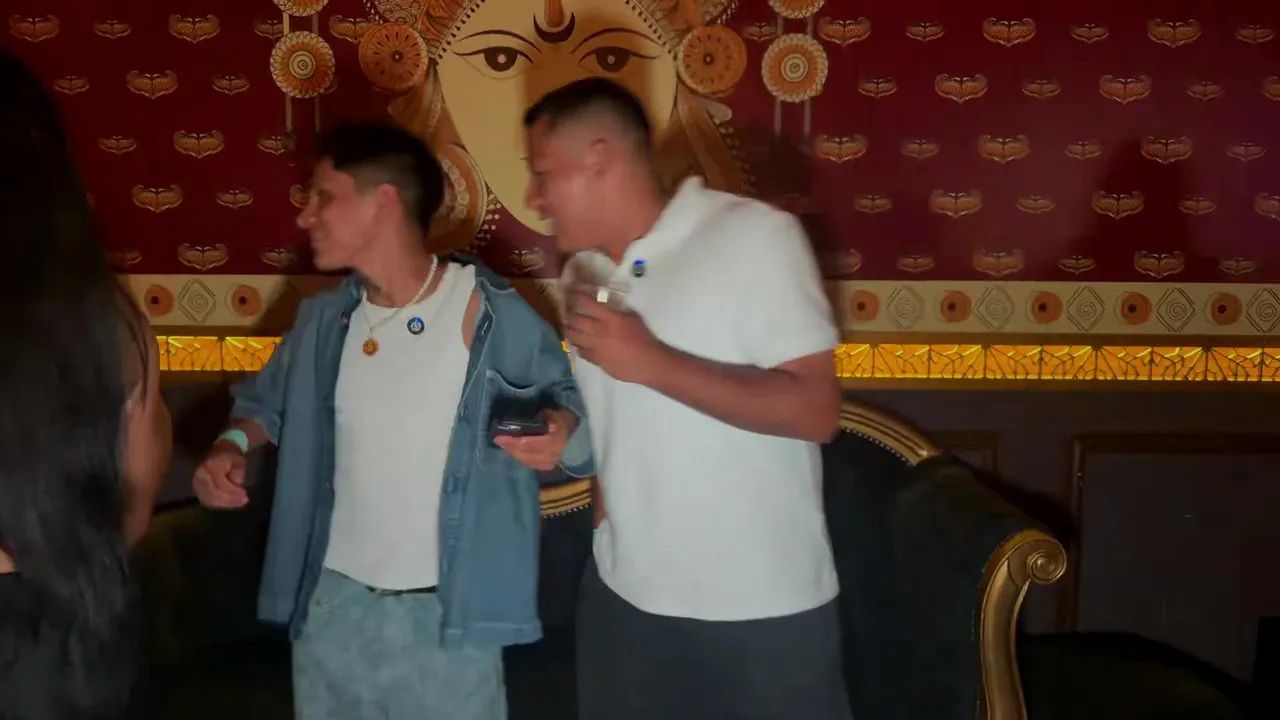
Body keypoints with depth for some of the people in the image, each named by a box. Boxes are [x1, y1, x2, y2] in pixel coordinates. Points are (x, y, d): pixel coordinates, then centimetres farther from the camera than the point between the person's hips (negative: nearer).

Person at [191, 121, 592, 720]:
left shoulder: (495, 317, -15)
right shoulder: (323, 320, 1)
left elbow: (570, 408, -7)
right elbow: (268, 399, 18)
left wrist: (562, 435, -30)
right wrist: (234, 443, -3)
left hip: (447, 615, -5)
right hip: (332, 603, 5)